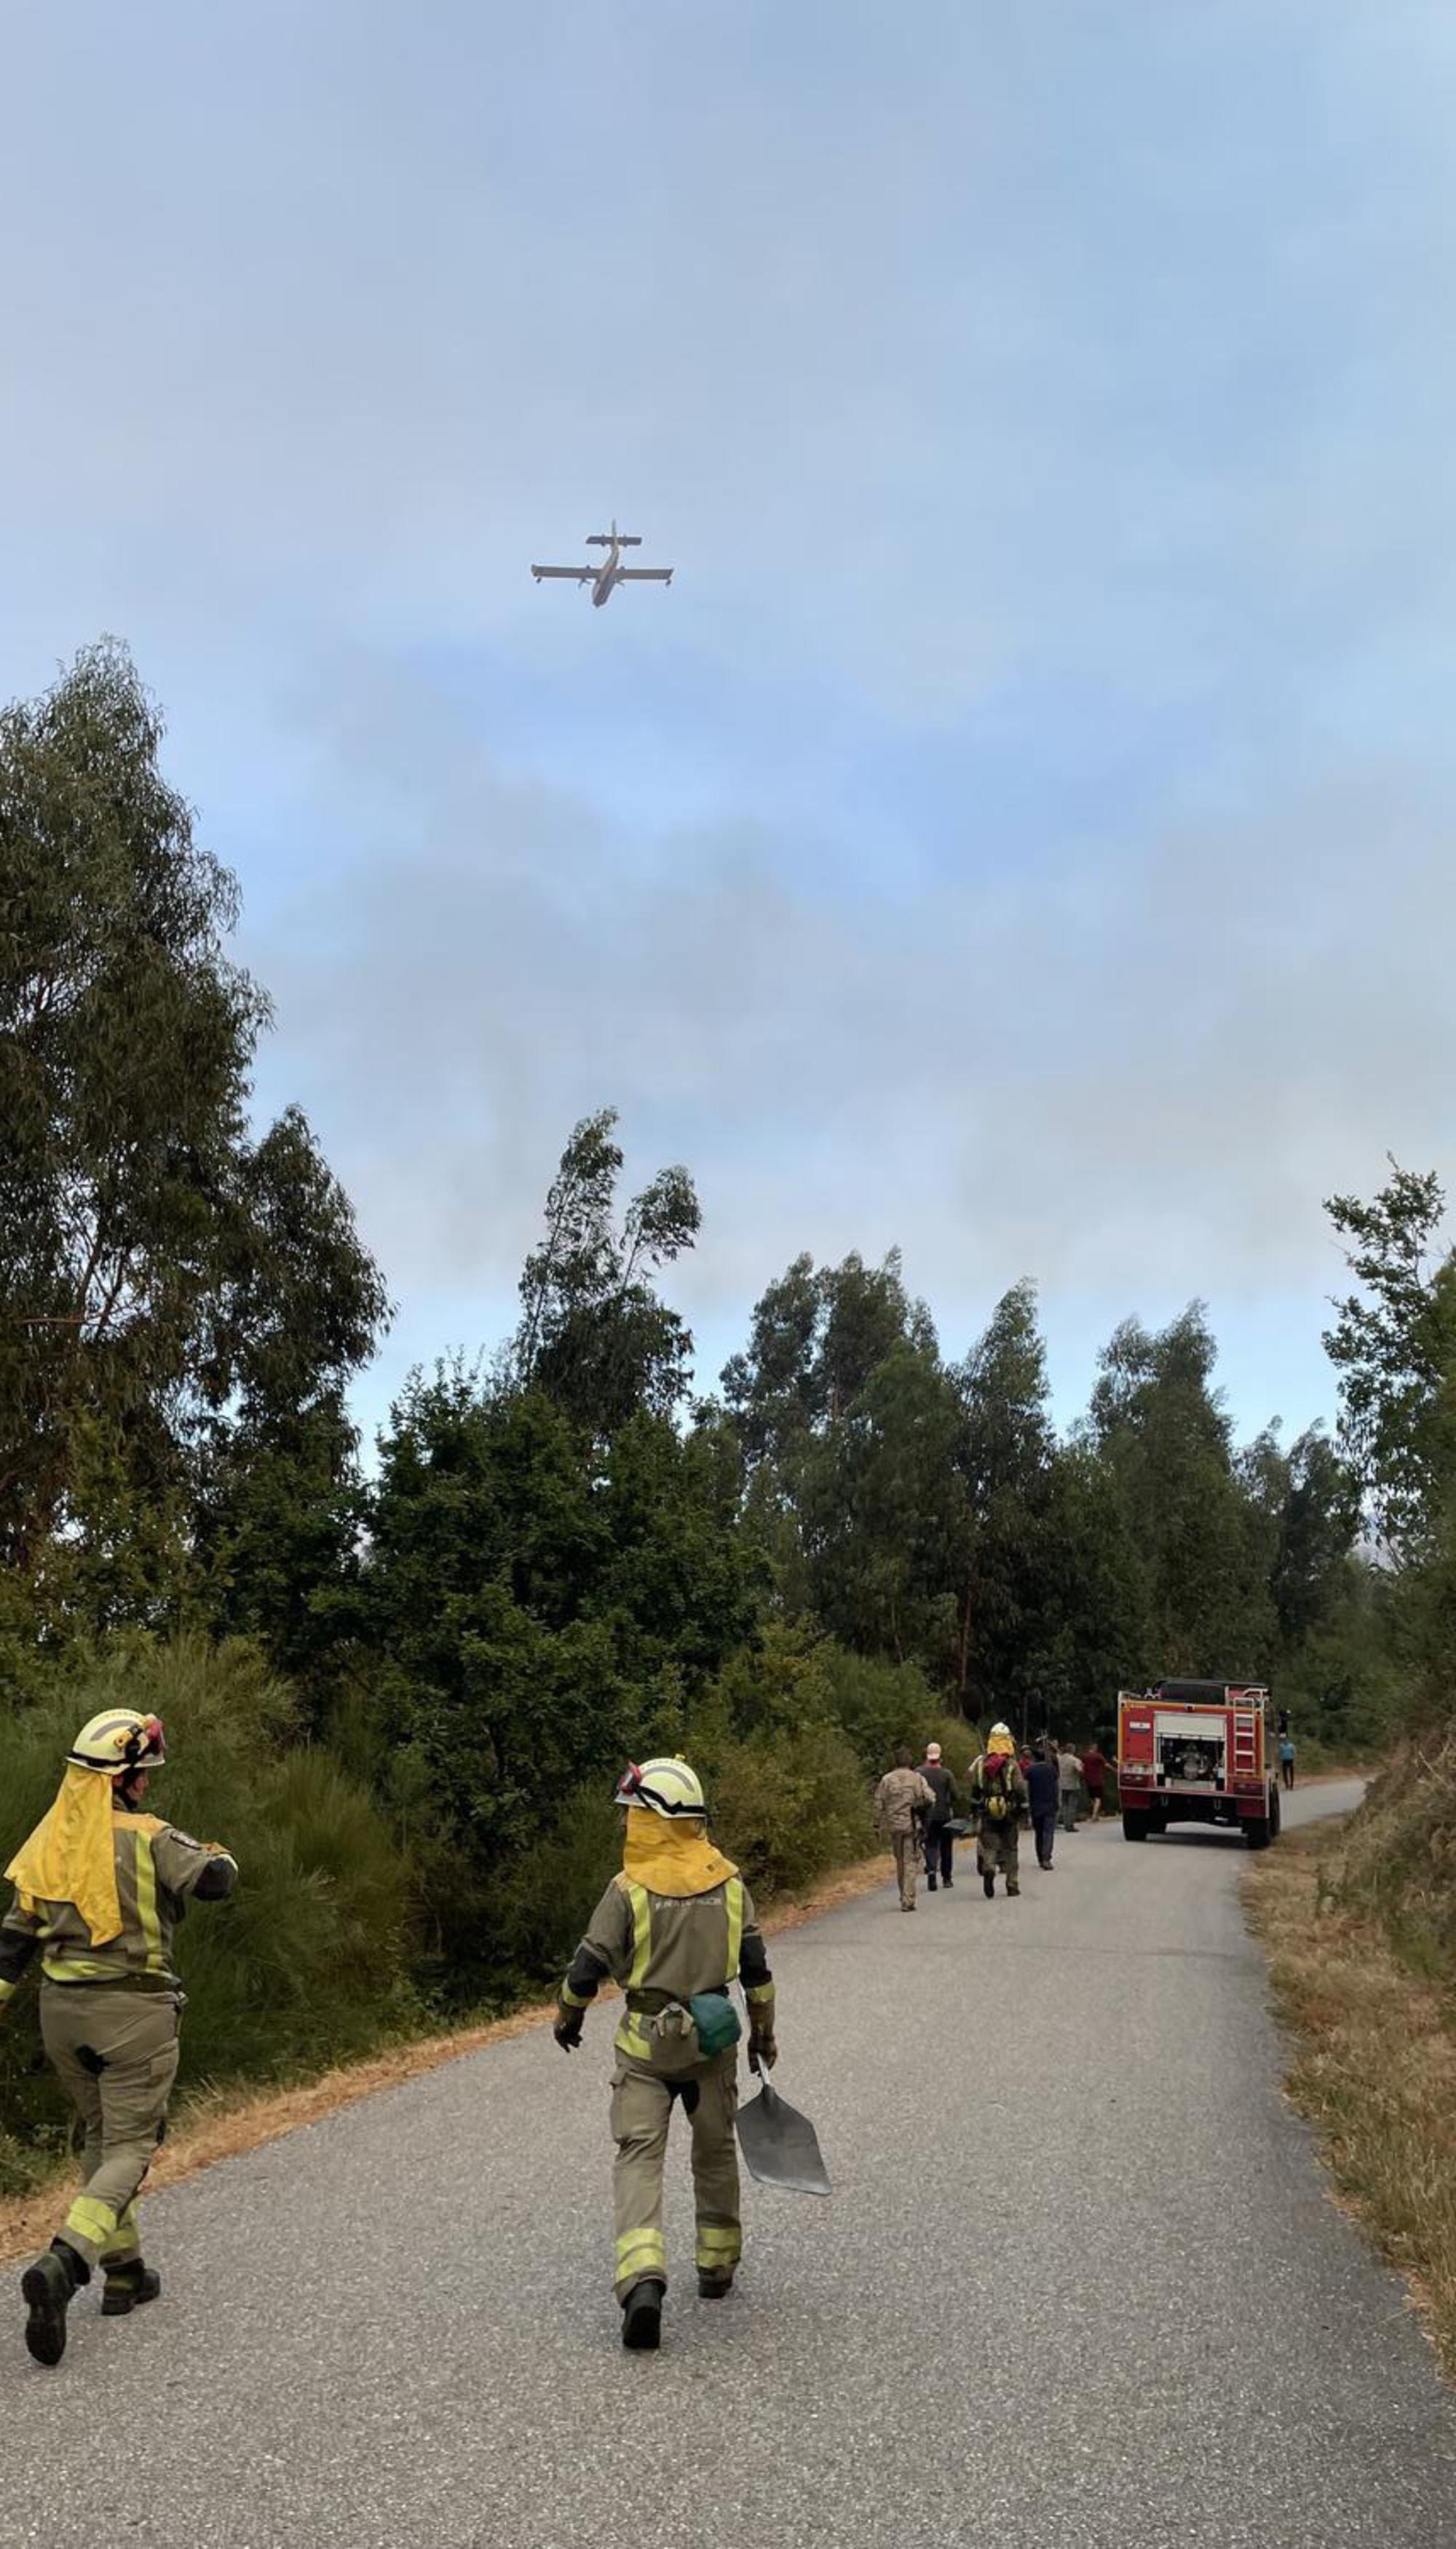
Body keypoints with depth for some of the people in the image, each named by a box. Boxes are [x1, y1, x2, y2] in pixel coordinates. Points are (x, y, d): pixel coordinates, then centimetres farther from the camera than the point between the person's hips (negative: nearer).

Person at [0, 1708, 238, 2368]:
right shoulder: (147, 1837, -13)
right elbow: (212, 1881, -21)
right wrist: (219, 1855, 1)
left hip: (61, 2008, 7)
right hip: (133, 2011, -6)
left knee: (100, 2136, 22)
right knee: (129, 2149, -1)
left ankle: (123, 2274, 27)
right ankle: (62, 2264, -23)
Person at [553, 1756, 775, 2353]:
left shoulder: (630, 1889, -14)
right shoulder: (729, 1882, -1)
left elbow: (588, 1967, -10)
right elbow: (755, 1968, 3)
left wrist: (567, 2017, 9)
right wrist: (764, 2031, 15)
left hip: (646, 2043, -4)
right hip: (713, 2039, 4)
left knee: (639, 2156, -3)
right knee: (715, 2152, 20)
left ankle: (642, 2278, -21)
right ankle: (717, 2265, 32)